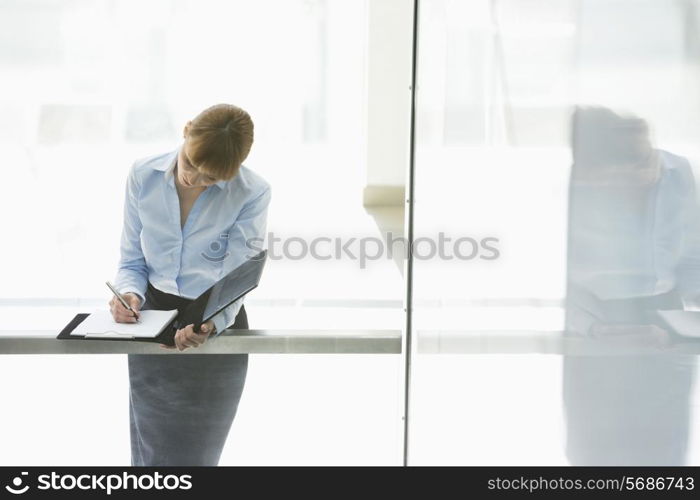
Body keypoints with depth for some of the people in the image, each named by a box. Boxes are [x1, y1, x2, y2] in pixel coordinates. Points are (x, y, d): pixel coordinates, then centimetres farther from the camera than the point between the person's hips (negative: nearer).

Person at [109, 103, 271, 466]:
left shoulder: (252, 194, -15)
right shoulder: (144, 175, -6)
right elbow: (132, 260, 2)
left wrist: (210, 324, -37)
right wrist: (129, 294, -19)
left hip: (216, 328, -2)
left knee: (193, 456, 7)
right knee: (149, 455, 11)